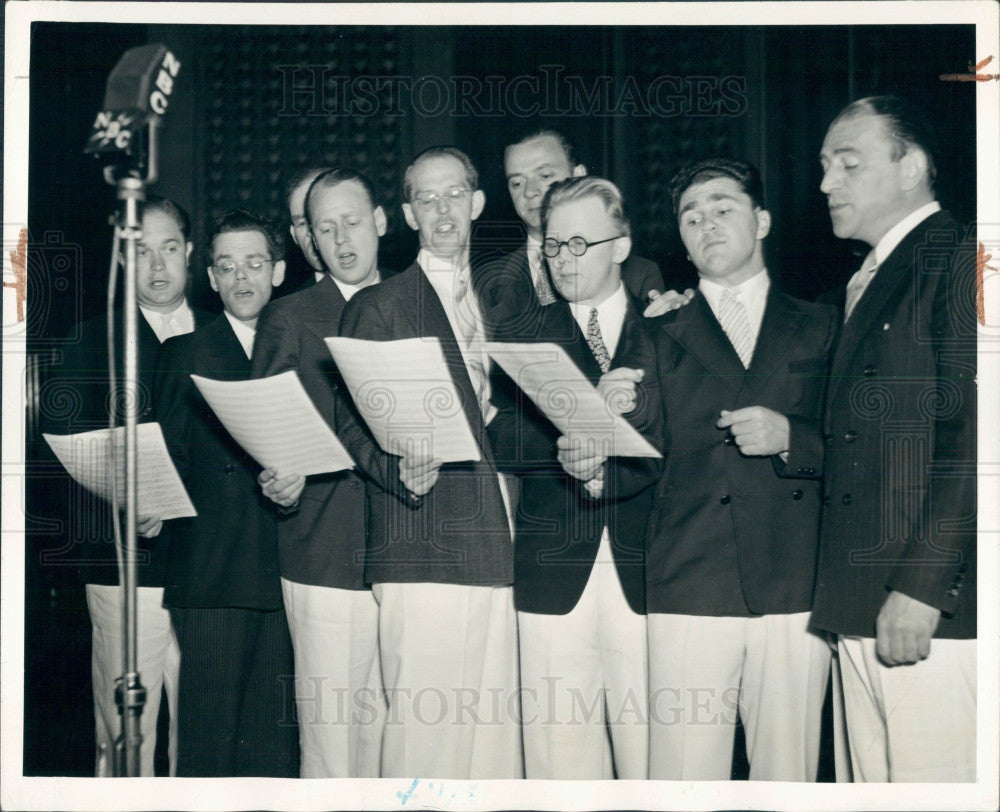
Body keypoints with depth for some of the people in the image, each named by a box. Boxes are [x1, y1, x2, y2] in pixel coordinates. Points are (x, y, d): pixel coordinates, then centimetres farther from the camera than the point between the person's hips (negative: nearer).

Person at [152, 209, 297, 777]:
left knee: (277, 739, 3)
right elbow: (170, 459, 5)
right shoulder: (186, 354, 10)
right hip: (211, 577, -2)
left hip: (287, 574, 2)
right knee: (209, 730, -3)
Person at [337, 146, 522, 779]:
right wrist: (400, 469, -21)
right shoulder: (378, 306, 6)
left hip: (497, 548, 5)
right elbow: (353, 420, -3)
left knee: (497, 722, 2)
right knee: (425, 725, -9)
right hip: (422, 551, -4)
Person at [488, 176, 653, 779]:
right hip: (556, 570, 0)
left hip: (645, 567, 0)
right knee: (560, 748, 0)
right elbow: (503, 439, -5)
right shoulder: (527, 332, 11)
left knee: (653, 750, -1)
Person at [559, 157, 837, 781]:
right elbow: (644, 457, 7)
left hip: (795, 589, 0)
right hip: (690, 589, 0)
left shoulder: (820, 328, 14)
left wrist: (791, 438, -10)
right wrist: (593, 462, -14)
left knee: (788, 776, 1)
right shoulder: (657, 338, 16)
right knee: (682, 778, -4)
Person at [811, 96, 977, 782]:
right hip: (859, 609, 9)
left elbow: (969, 435, -16)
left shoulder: (957, 262, -6)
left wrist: (922, 585, -20)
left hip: (931, 606, -9)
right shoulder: (866, 285, 24)